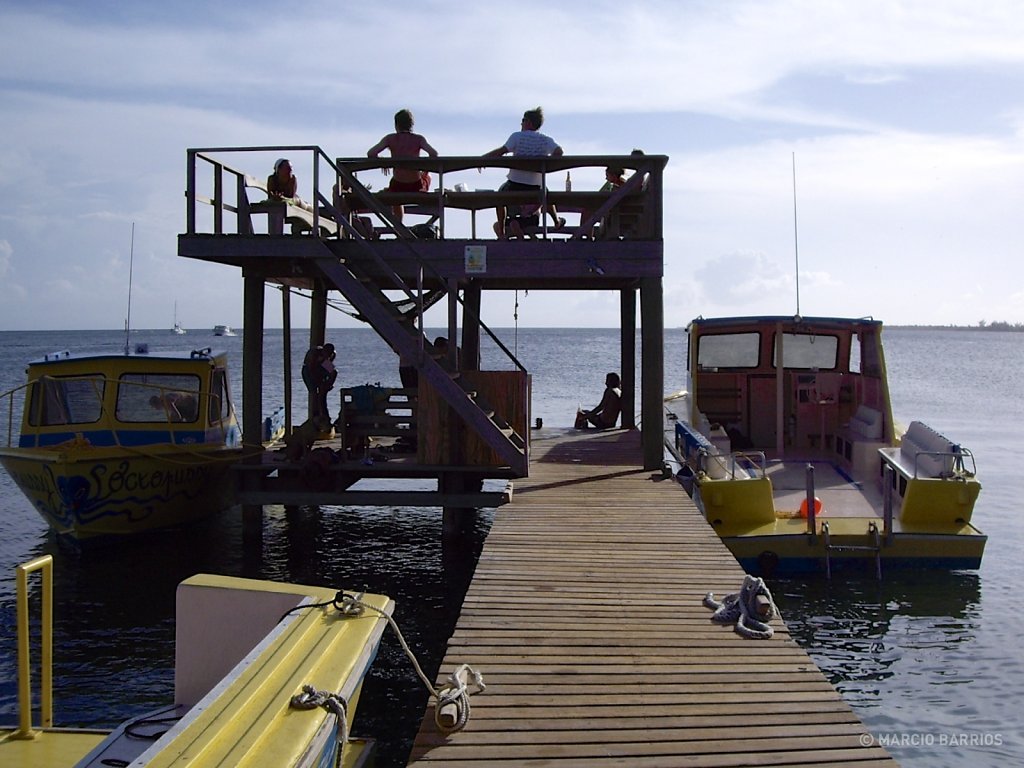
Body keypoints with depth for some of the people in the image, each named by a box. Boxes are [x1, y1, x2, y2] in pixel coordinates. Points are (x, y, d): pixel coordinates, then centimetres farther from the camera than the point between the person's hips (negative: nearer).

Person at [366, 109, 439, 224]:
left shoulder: (390, 138, -2)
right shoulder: (418, 139, -2)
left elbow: (371, 153, -11)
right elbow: (434, 153, -17)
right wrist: (426, 170, 0)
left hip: (397, 187, 0)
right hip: (416, 187, 0)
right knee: (426, 177, 38)